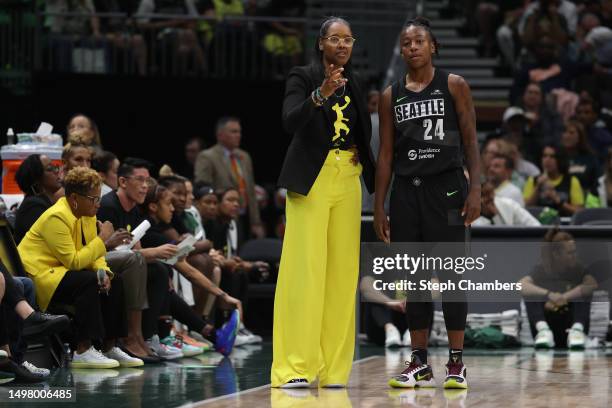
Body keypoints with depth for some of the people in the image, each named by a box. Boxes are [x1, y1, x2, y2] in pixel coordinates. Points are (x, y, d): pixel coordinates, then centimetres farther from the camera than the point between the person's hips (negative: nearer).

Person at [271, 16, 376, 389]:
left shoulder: (356, 84, 14)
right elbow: (290, 121, -19)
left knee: (342, 270, 2)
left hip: (348, 180, 6)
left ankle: (334, 367, 6)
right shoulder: (303, 77, -3)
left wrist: (361, 155, 6)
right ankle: (296, 366, -11)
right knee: (305, 268, -11)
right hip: (311, 180, -6)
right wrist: (322, 93, -33)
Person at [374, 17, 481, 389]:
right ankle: (420, 364, 10)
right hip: (406, 190, 4)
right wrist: (379, 205, 8)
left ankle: (456, 363, 0)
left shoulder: (454, 86, 2)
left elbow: (471, 141, 0)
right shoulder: (391, 96, 11)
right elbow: (386, 153, 13)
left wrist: (475, 189, -10)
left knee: (450, 273, -4)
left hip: (446, 187, -3)